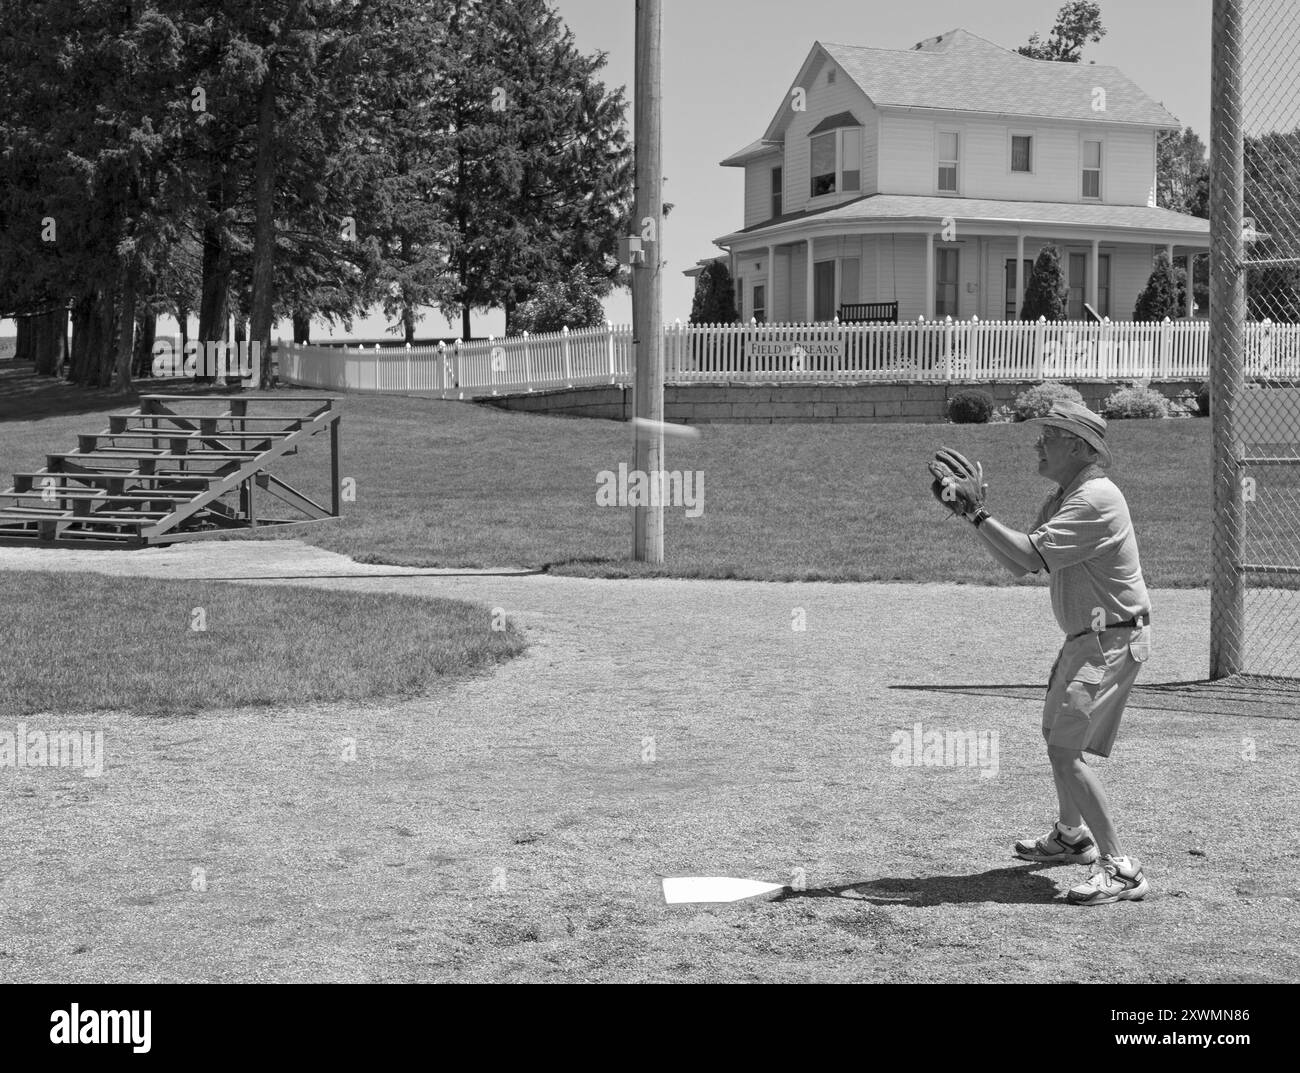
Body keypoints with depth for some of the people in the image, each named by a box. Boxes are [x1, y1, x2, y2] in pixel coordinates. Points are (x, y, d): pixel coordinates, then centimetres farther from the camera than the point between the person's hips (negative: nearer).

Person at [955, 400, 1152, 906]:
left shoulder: (1096, 499, -21)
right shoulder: (1062, 500, 12)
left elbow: (1031, 555, -27)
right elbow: (1020, 564, 8)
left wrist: (979, 513, -21)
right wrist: (971, 513, 1)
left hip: (1112, 640, -11)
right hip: (1086, 638, 11)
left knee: (1065, 751, -17)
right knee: (1056, 732, 26)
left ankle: (1119, 869, -16)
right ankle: (1071, 836, 46)